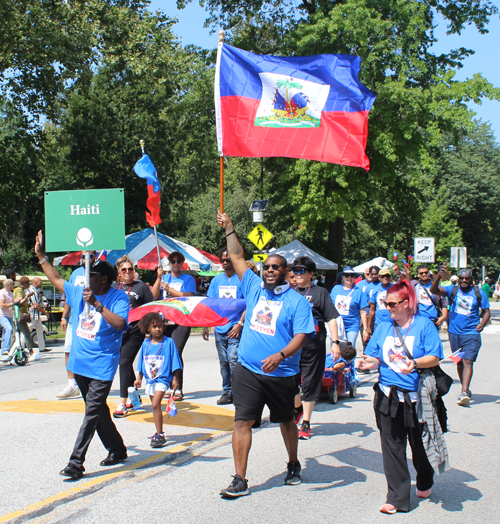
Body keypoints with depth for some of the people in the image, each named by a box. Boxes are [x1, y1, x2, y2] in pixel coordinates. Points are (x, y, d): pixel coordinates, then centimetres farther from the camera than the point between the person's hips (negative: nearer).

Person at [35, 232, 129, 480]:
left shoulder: (118, 298, -8)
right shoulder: (79, 292, 10)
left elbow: (119, 322, -24)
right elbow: (56, 279, 22)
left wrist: (97, 304, -26)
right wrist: (41, 256, 20)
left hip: (102, 366, -7)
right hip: (79, 363, 7)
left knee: (92, 412, -9)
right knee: (97, 409, 15)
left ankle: (76, 462, -9)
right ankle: (116, 449, 29)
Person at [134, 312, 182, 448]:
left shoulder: (169, 342, -7)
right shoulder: (145, 344, 5)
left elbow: (174, 362, -2)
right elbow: (142, 363, 15)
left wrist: (175, 379, -3)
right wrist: (139, 378, 16)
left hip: (163, 378, -5)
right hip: (150, 379, 5)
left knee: (155, 404, -15)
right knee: (155, 406, 13)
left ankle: (159, 435, -9)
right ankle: (159, 433, 26)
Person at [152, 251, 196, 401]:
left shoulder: (188, 279, 6)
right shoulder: (164, 278, 16)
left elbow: (189, 297, -9)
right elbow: (154, 296, 4)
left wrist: (169, 289, -10)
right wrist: (159, 278, -5)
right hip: (165, 321, 4)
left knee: (175, 352, -14)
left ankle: (179, 389, -8)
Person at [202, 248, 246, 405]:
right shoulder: (217, 280, 11)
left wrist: (240, 324, -15)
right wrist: (206, 326, 8)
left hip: (235, 329, -5)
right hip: (219, 328, 5)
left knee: (233, 360, -10)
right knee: (223, 362, 10)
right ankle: (227, 392, 19)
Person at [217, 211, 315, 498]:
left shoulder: (297, 301, -5)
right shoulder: (254, 287, 6)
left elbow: (300, 337, -13)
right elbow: (237, 258, 12)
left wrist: (280, 355, -28)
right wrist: (229, 228, 9)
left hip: (281, 374, -2)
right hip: (248, 370, 2)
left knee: (286, 421, 16)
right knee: (243, 421, -4)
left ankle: (294, 465, 40)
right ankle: (240, 480, 0)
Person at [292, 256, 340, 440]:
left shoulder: (320, 292, 3)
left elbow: (331, 318, -1)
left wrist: (335, 342, -10)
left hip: (313, 344, -4)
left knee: (310, 383, 2)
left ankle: (306, 423, 11)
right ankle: (298, 408, 34)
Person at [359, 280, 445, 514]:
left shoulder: (424, 325, -3)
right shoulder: (382, 328, 10)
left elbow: (435, 357, -9)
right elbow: (374, 358, 10)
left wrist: (415, 363, -27)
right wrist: (371, 362, -13)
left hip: (416, 397, -3)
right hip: (388, 396, 3)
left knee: (419, 444, 13)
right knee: (392, 446, 1)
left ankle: (424, 483, 40)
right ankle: (397, 497, 7)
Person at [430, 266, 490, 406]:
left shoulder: (479, 293, 3)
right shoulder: (452, 290, 1)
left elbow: (486, 311, 9)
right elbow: (434, 290, -14)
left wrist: (482, 323, -11)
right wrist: (438, 276, -31)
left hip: (472, 334, -2)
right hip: (454, 333, 2)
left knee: (468, 361, -14)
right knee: (459, 362, 13)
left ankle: (464, 393, -22)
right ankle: (466, 390, 28)